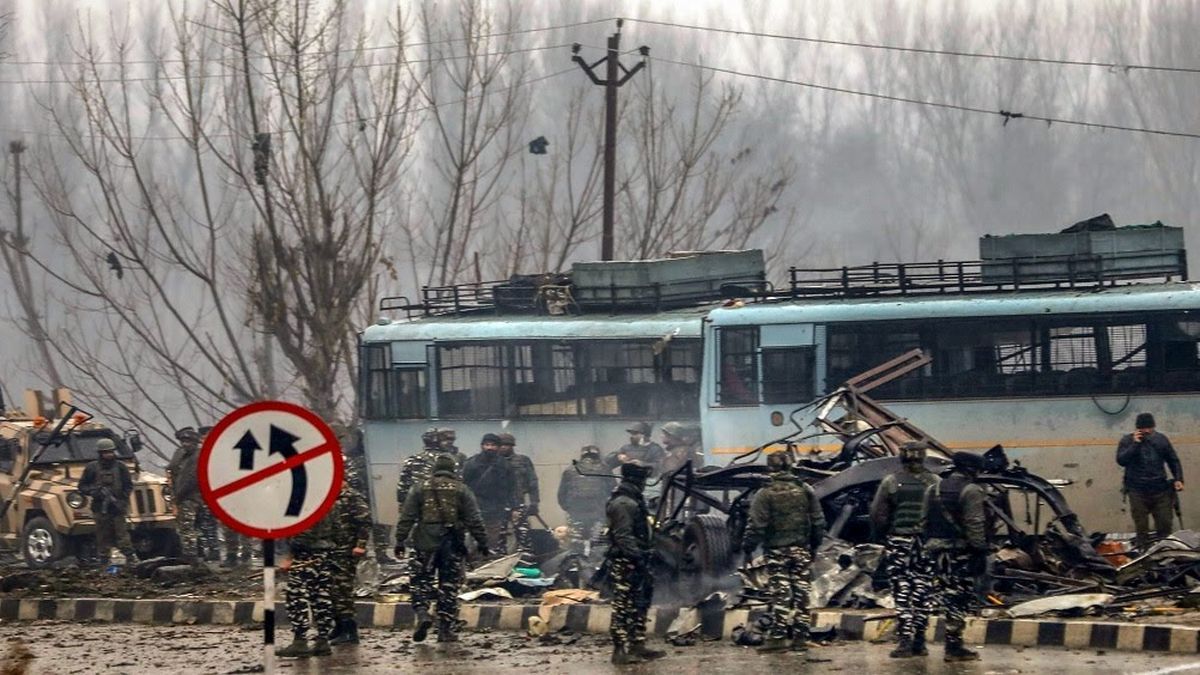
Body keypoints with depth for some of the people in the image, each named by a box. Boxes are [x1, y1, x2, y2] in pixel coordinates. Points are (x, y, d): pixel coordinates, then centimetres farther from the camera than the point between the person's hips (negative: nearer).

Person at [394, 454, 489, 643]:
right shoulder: (461, 490, 2)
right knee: (449, 585, 6)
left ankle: (422, 613, -17)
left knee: (422, 581, 9)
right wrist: (482, 542, 7)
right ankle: (447, 629, 6)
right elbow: (474, 520, 1)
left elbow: (406, 518, 2)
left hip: (426, 543, 0)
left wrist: (400, 541, 5)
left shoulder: (420, 489, 4)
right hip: (452, 546, 0)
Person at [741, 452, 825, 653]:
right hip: (801, 550, 3)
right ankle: (800, 638, 6)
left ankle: (778, 637, -7)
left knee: (779, 595, -2)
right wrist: (814, 545, 20)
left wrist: (748, 548, 0)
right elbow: (818, 522, 8)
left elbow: (756, 525, -10)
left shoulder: (765, 494, -8)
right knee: (801, 594, 6)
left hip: (776, 551, -3)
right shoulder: (805, 490, 5)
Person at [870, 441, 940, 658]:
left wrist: (879, 538, 10)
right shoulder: (935, 483, 0)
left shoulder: (891, 482, -3)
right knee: (923, 593, 6)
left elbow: (878, 515, -2)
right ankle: (919, 642, 8)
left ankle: (904, 640, -10)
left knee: (901, 593, 0)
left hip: (899, 543, -1)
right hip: (927, 543, 1)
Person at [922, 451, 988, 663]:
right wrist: (980, 552, -11)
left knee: (948, 595, 12)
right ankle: (953, 646, -6)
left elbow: (924, 521, 14)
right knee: (959, 598, -4)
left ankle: (952, 644, 15)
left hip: (937, 548, 7)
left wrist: (927, 546, 18)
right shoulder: (971, 491, -9)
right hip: (962, 550, -7)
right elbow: (975, 526, -14)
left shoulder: (933, 489, 13)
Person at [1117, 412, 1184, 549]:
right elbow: (1121, 460, -12)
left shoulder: (1161, 439, 9)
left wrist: (1178, 479, 4)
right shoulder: (1127, 440, 2)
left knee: (1165, 525, 3)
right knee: (1141, 528, -1)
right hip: (1138, 492, -2)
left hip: (1160, 490, 2)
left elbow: (1173, 460, 15)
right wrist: (1135, 444, -17)